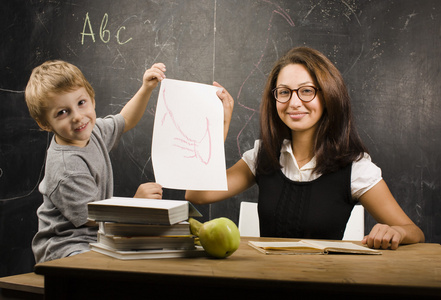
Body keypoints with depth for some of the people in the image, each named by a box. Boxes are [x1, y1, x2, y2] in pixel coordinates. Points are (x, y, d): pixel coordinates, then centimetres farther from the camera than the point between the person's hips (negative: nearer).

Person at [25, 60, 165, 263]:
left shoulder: (93, 131, 3)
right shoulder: (67, 167, -25)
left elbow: (125, 120, 23)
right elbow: (91, 218, -20)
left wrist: (146, 89, 12)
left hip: (95, 241, 9)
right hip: (65, 248, -9)